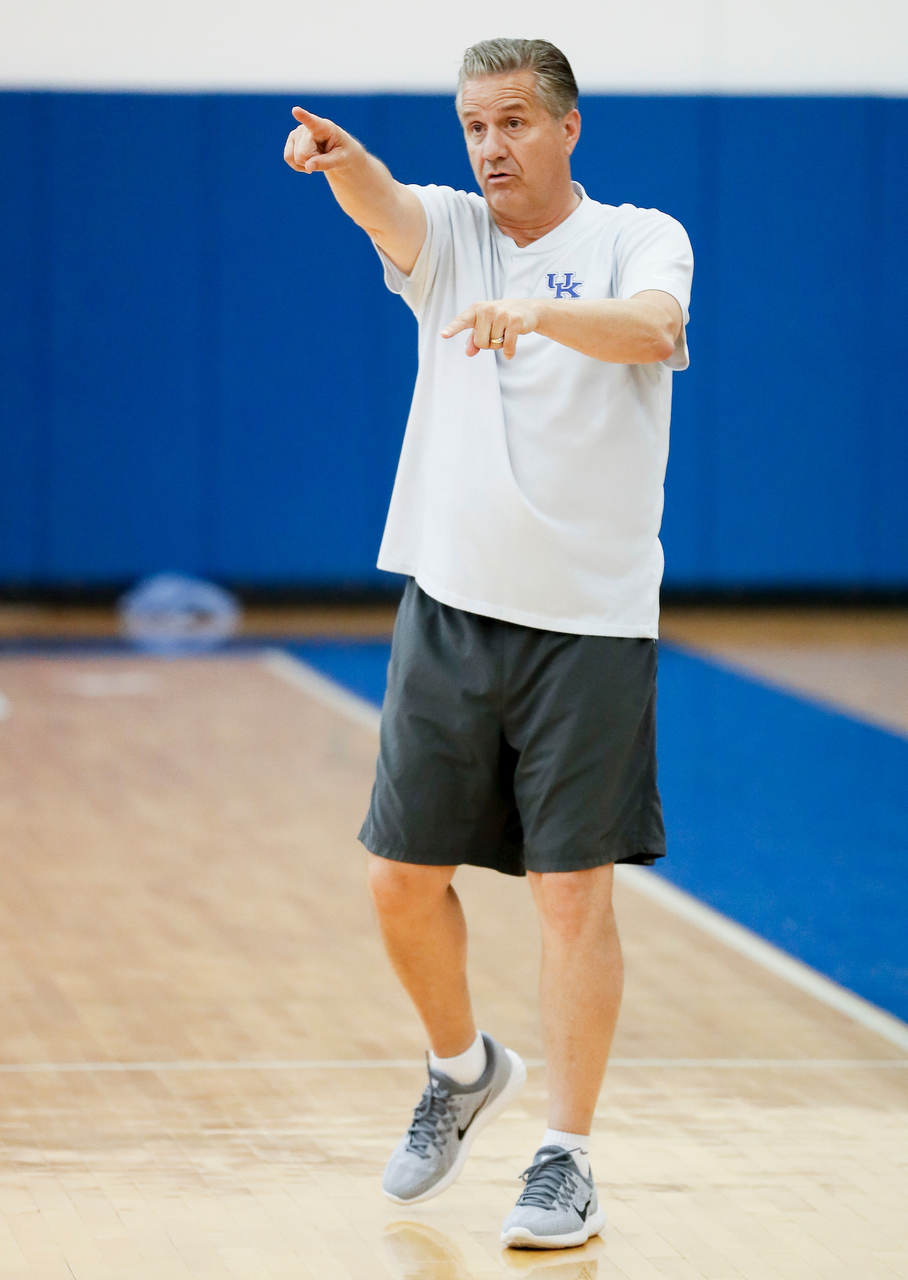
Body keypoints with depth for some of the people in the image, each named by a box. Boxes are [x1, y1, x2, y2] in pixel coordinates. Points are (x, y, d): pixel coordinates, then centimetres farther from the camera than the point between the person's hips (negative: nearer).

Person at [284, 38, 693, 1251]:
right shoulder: (447, 234, 9)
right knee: (403, 877, 6)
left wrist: (537, 311, -42)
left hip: (588, 623, -4)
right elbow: (386, 205, -15)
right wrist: (340, 159, -39)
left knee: (573, 890, -4)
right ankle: (465, 1072, 33)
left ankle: (567, 1163, 3)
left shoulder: (639, 238, 0)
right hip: (449, 606, 4)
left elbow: (650, 328, -23)